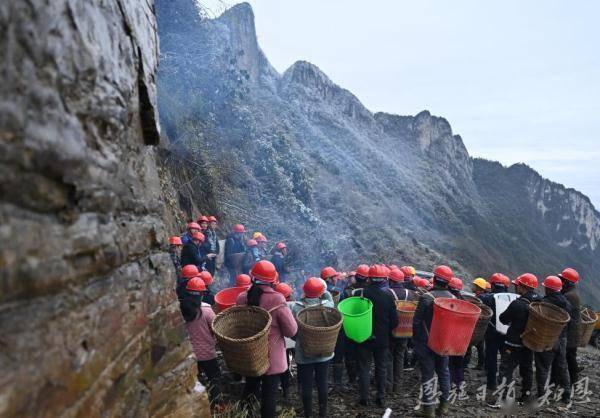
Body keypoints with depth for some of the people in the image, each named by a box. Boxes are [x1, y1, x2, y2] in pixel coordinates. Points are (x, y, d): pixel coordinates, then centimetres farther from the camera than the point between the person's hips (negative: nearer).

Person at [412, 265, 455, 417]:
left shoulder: (426, 297, -18)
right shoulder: (453, 298, -4)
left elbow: (417, 321, -15)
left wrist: (416, 340, -2)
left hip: (426, 342, -4)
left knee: (428, 374, 4)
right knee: (443, 372, 18)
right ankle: (444, 405, 27)